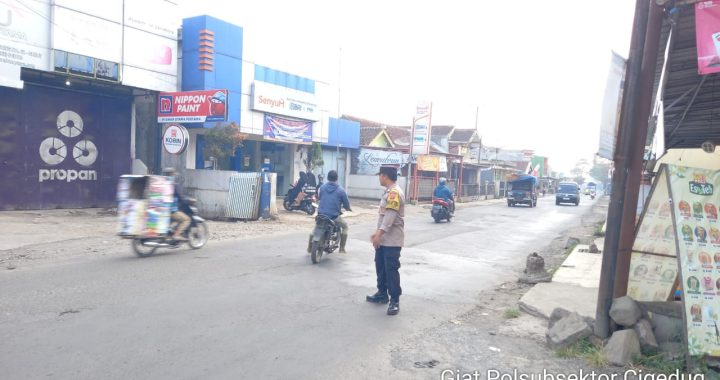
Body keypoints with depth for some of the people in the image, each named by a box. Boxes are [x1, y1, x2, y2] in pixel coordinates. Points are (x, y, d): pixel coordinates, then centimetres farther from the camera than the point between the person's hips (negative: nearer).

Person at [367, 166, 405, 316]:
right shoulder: (389, 192, 16)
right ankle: (382, 294, 30)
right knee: (380, 267, 17)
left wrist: (379, 234, -29)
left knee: (391, 270, -6)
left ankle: (395, 301, 1)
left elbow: (390, 216, -26)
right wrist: (377, 232, 20)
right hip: (384, 239, 10)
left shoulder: (395, 192, -18)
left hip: (392, 240, -10)